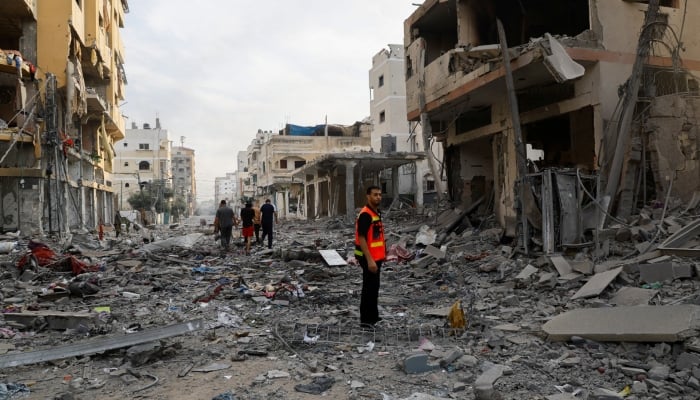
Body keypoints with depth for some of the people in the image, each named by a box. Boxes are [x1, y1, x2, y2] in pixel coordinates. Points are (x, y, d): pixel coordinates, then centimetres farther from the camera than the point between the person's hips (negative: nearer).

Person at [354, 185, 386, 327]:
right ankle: (366, 318, 7)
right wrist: (370, 260, -26)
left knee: (374, 287, 18)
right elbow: (361, 239, -23)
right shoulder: (365, 215, -19)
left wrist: (383, 253, 19)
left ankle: (373, 315, 30)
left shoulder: (376, 213, 11)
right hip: (369, 258, -10)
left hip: (376, 257, 10)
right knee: (369, 287, -2)